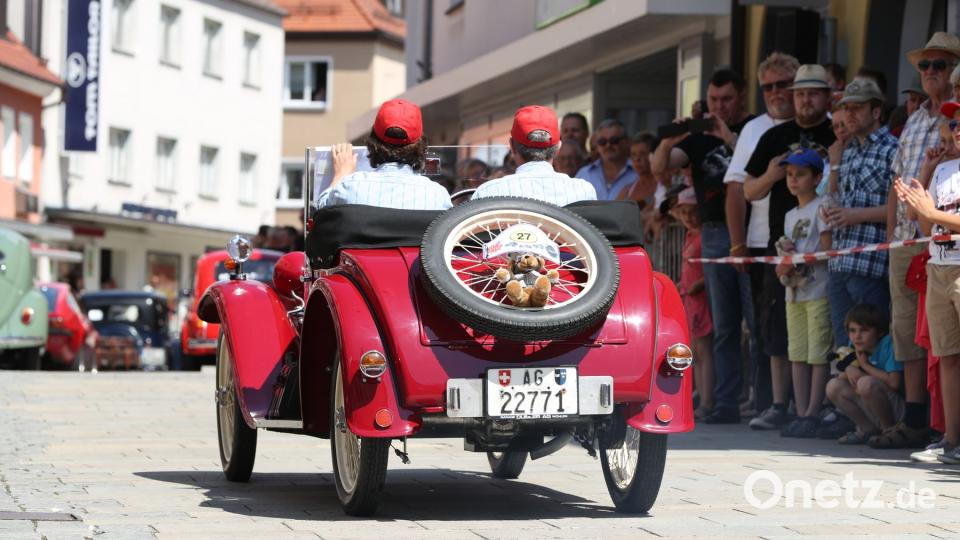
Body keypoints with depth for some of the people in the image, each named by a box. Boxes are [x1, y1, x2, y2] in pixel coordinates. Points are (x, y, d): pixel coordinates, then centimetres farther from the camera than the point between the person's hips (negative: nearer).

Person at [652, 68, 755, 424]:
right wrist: (668, 141, -16)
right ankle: (726, 402, 9)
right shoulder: (699, 136, 15)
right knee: (723, 325, 7)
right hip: (714, 234, 5)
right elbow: (658, 167, 3)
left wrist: (729, 138, -20)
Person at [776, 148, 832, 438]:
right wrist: (785, 267, 1)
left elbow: (827, 250, -12)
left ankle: (812, 414, -8)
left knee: (818, 354, -7)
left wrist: (797, 262, -17)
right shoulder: (790, 216, 20)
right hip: (795, 292, 8)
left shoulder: (821, 207, -4)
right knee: (797, 354, 6)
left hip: (819, 291, -8)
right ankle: (801, 413, 8)